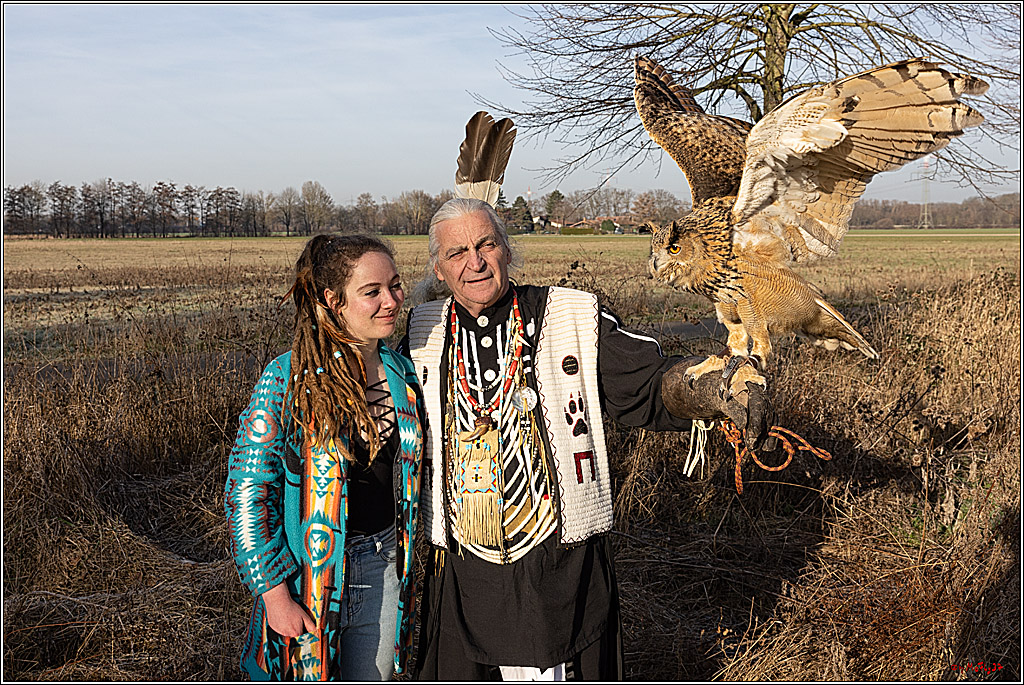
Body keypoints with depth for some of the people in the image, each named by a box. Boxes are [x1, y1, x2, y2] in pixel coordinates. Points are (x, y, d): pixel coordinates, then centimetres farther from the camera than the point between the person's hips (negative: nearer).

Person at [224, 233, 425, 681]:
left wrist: (408, 567, 13)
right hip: (311, 575, -4)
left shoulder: (401, 373, 0)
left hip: (384, 569, 5)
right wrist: (274, 593, -16)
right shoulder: (288, 379, -17)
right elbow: (247, 493, -15)